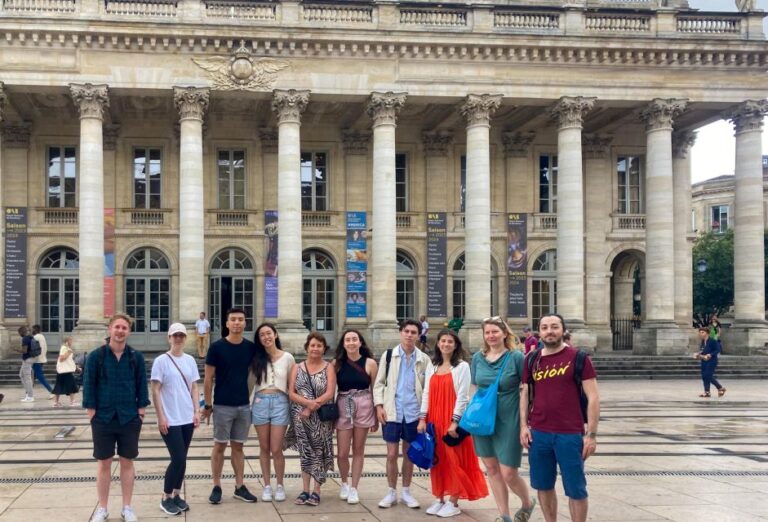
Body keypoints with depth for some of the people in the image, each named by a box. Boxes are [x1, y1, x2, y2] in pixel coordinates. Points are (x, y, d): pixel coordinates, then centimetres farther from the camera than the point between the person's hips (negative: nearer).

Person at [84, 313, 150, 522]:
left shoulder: (136, 357, 0)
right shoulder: (96, 356, -4)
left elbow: (142, 386, 4)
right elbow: (89, 386, -2)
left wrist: (141, 413, 0)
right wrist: (92, 414, -6)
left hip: (129, 419, 1)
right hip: (103, 419, -1)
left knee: (127, 463, 9)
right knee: (104, 464, 7)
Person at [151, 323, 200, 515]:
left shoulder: (190, 360, 8)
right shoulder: (161, 361, -7)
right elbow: (155, 391, -8)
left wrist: (197, 411, 4)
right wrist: (161, 417, -12)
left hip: (187, 419, 5)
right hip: (170, 420, -5)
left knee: (181, 459, 9)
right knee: (178, 459, -8)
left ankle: (176, 495, 21)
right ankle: (166, 498, 6)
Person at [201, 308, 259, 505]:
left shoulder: (251, 347, 2)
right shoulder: (217, 347, -8)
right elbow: (208, 378, -4)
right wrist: (207, 405, -5)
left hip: (244, 406, 3)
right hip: (222, 406, -3)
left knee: (238, 446, 11)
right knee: (220, 445, 4)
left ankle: (240, 487, 16)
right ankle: (216, 487, 12)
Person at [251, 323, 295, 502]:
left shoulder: (287, 358, 2)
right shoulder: (256, 358, 6)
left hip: (280, 402, -2)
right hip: (260, 402, 2)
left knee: (276, 449, -3)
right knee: (264, 448, 7)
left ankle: (280, 486, 14)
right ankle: (267, 486, 17)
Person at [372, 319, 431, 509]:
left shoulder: (423, 359, 2)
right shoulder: (388, 355, 2)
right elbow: (379, 382, 3)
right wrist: (379, 405, -6)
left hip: (413, 413, 1)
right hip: (392, 412, -1)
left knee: (409, 453, 10)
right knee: (392, 454, 3)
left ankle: (406, 492, 20)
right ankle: (391, 492, 15)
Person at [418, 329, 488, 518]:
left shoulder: (462, 366, -4)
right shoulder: (432, 366, 11)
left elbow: (462, 396, -8)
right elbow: (426, 394, 10)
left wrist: (455, 421, -15)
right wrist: (422, 418, 1)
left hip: (452, 420, -5)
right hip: (434, 419, 5)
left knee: (454, 460, -2)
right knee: (437, 459, 8)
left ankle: (453, 502, 4)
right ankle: (439, 499, 16)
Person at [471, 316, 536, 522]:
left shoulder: (516, 357, -9)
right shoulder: (478, 357, 3)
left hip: (509, 421, -4)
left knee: (508, 474, -4)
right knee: (491, 469, 10)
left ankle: (528, 503, 27)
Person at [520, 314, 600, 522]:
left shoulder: (578, 358, -5)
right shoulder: (532, 360, 7)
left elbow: (593, 397, -6)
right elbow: (525, 393, 15)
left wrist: (591, 434, -10)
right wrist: (524, 425, 4)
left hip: (570, 434, -4)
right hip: (538, 433, 4)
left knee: (575, 489, 4)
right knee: (543, 485, 13)